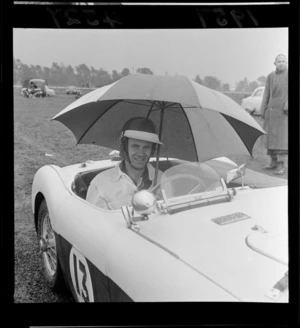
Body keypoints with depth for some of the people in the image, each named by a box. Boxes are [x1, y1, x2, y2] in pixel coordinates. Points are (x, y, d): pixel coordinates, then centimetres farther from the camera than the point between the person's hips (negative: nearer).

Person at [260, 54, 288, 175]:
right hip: (271, 110, 5)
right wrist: (263, 110, 11)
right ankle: (274, 162, 20)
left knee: (282, 137, -9)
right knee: (270, 136, 9)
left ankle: (282, 166, -6)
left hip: (283, 111, -5)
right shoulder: (270, 76, 12)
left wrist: (287, 105, -19)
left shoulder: (288, 75, -2)